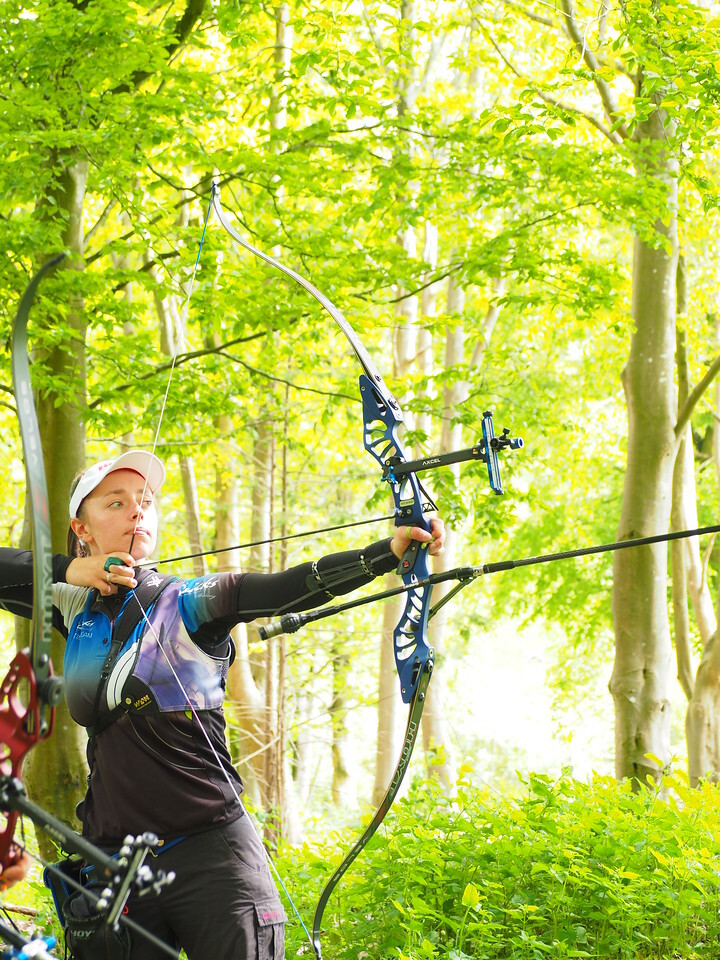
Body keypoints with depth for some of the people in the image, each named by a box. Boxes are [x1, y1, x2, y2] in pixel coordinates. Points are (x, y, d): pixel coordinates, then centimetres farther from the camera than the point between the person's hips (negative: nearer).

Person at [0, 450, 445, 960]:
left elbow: (288, 587, -18)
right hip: (112, 857, 4)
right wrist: (68, 569, -1)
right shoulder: (78, 609, 11)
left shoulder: (190, 603, -2)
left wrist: (391, 549, -33)